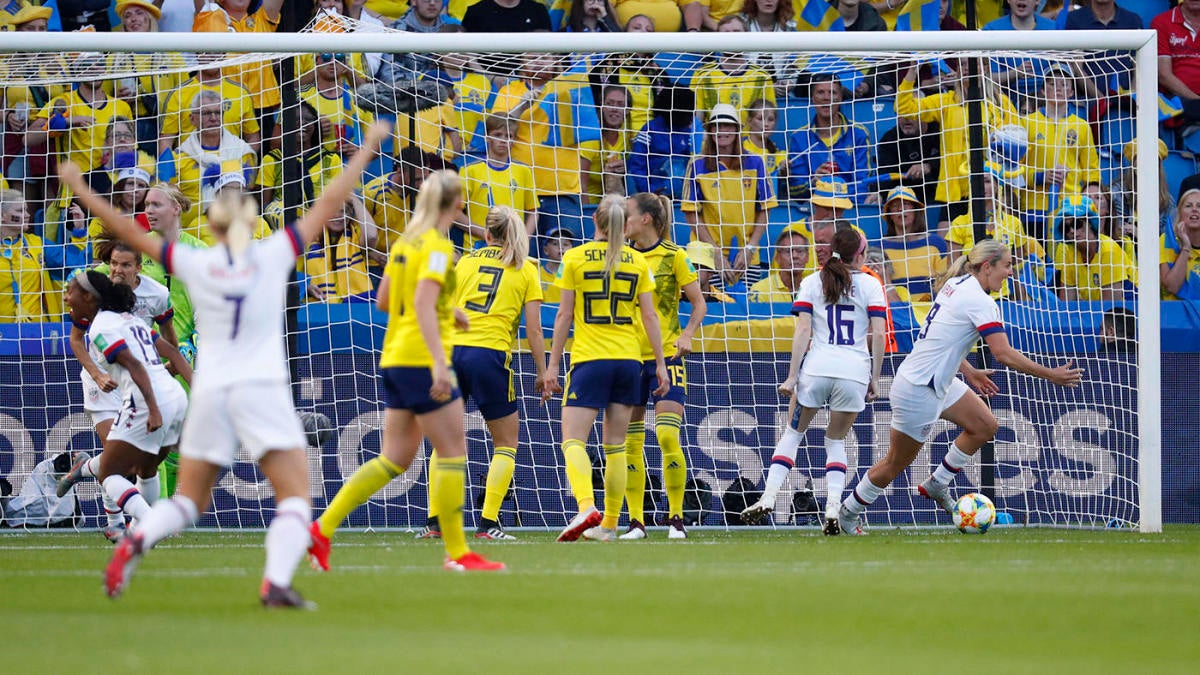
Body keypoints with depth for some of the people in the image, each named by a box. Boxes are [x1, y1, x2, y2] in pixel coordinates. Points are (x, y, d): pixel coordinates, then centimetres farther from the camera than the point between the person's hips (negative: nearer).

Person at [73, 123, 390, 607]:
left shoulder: (195, 264, 2)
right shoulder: (274, 255, 0)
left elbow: (130, 232, 8)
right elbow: (330, 202, 5)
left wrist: (81, 191, 19)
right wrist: (367, 148, 13)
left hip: (210, 392, 2)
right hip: (263, 389, -2)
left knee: (188, 501, 12)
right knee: (295, 499, -2)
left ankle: (137, 540, -18)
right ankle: (276, 582, -25)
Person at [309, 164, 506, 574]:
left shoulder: (405, 242, 13)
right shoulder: (437, 247, -12)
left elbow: (383, 300, 20)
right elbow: (423, 304, -23)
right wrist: (440, 363, -30)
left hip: (394, 358, 9)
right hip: (421, 360, -9)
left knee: (395, 459, 10)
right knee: (452, 451, -1)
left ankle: (324, 528, 3)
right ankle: (457, 553, 0)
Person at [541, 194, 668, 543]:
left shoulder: (575, 257, -1)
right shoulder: (637, 261, 6)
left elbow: (564, 315, -2)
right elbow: (650, 316, 5)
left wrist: (552, 365, 1)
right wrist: (660, 363, 10)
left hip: (590, 359, -3)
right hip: (629, 358, 3)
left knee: (573, 439, -6)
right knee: (615, 446, 10)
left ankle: (586, 506, -30)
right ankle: (609, 525, 9)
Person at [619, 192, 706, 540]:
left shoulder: (673, 256, -4)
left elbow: (699, 304, 1)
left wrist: (687, 335, -15)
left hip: (666, 355, -4)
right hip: (629, 357, 4)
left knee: (668, 436, -13)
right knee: (630, 442, 2)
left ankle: (676, 518, -3)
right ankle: (636, 521, 9)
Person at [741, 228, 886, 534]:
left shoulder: (812, 282, 8)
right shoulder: (870, 284, 7)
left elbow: (803, 332, -1)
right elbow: (878, 334, 0)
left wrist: (792, 376, -1)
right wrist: (875, 379, 6)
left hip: (816, 368, 0)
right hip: (855, 371, 0)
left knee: (793, 432, 16)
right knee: (836, 441, 15)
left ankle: (768, 498, 2)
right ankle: (832, 509, -2)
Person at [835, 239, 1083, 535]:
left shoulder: (955, 286, 5)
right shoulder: (979, 302, -22)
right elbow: (1004, 354, -26)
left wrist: (969, 372, 20)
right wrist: (1050, 375, -20)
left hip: (938, 382, 9)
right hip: (919, 392, -9)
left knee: (986, 426, 11)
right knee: (896, 464, 5)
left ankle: (937, 484, 22)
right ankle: (848, 512, 22)